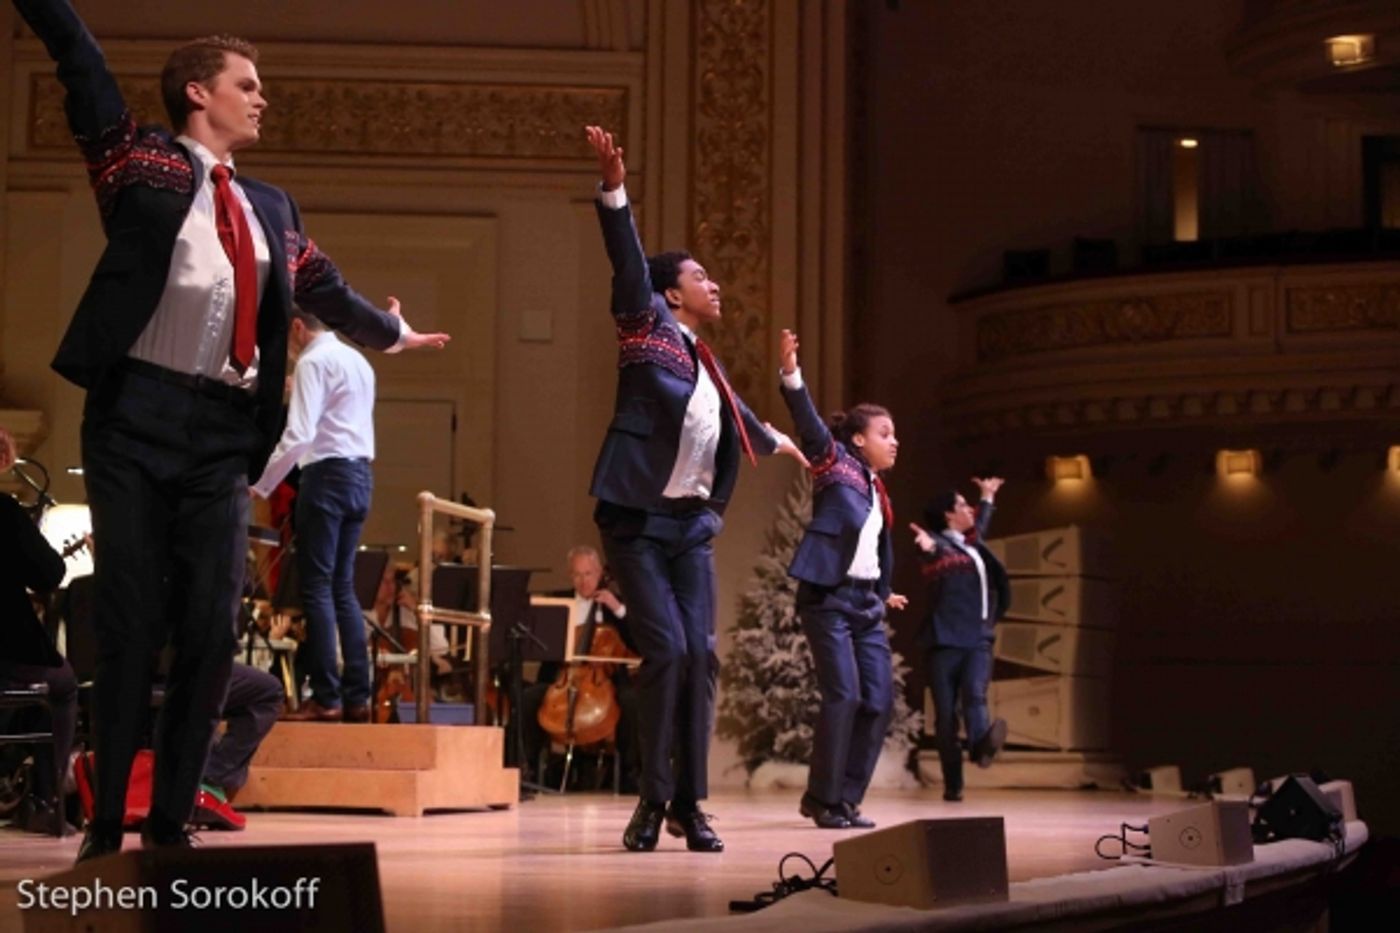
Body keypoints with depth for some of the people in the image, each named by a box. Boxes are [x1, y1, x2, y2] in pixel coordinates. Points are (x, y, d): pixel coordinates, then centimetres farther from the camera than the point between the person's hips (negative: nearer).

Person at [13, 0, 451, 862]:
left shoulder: (271, 208, 20)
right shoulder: (144, 162, 6)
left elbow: (326, 289, 35)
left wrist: (392, 332, 49)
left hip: (223, 433, 4)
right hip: (137, 419, -4)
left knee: (211, 631, -1)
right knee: (128, 623, -1)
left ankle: (171, 822, 9)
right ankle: (107, 823, 7)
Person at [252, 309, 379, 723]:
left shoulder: (313, 362, -8)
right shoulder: (358, 361, 19)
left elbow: (298, 435, -17)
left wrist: (259, 485, -13)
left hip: (328, 474, -9)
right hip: (360, 474, 9)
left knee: (317, 587, -6)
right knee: (342, 586, 10)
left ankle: (326, 698, -8)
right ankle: (356, 696, 6)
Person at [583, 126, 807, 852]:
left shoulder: (706, 362, 18)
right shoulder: (648, 328, 0)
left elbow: (738, 416, 39)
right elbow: (627, 262, -16)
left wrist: (775, 440, 57)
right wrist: (614, 188, -31)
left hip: (692, 525, 6)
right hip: (638, 520, -6)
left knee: (700, 654, -3)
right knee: (666, 650, -13)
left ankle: (688, 802, 4)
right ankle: (652, 799, -1)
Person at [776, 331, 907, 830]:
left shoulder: (878, 489, 17)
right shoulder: (835, 463, -2)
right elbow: (808, 420, -18)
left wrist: (884, 593, 32)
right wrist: (791, 374, -33)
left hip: (866, 603, 8)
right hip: (828, 598, -8)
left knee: (879, 701, 2)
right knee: (843, 696, -14)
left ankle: (846, 799, 10)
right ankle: (824, 799, -2)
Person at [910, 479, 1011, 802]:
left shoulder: (971, 543, 23)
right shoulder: (940, 544, 0)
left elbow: (981, 525, 47)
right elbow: (935, 553, -26)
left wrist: (988, 497, 59)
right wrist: (928, 548, -49)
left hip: (978, 639, 5)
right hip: (946, 639, -4)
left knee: (975, 693, -23)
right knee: (946, 712, -5)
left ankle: (981, 743, -49)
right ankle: (952, 784, -1)